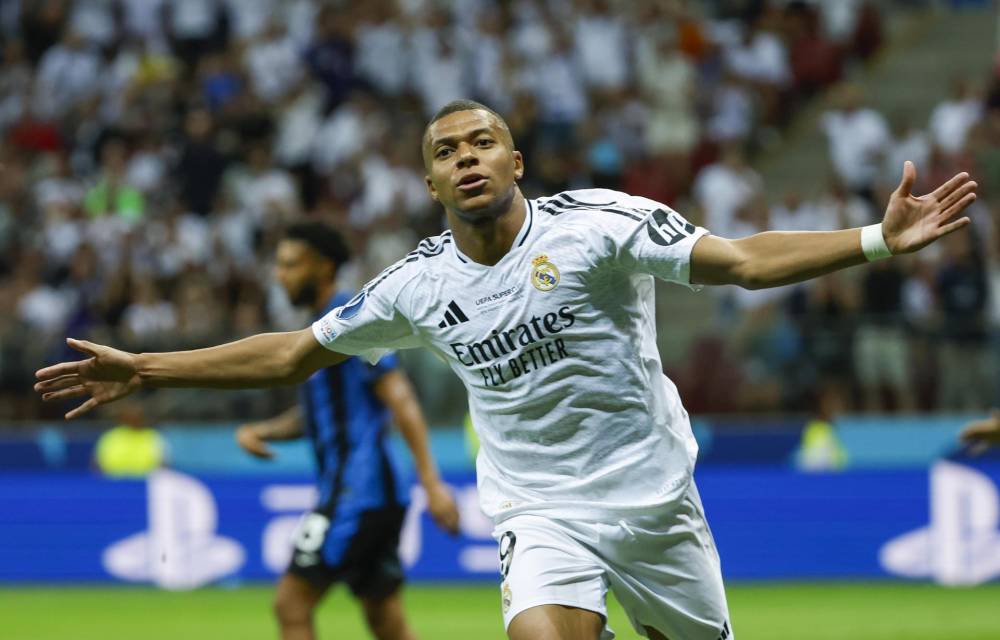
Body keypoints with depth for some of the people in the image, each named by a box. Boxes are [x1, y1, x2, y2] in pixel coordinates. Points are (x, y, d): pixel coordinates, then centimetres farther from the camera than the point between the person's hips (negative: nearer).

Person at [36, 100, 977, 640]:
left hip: (653, 497, 0)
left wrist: (880, 239, -28)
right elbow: (293, 353, 10)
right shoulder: (419, 285, -1)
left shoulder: (596, 224, -11)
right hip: (542, 513, 0)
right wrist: (145, 370, 9)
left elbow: (741, 262, -16)